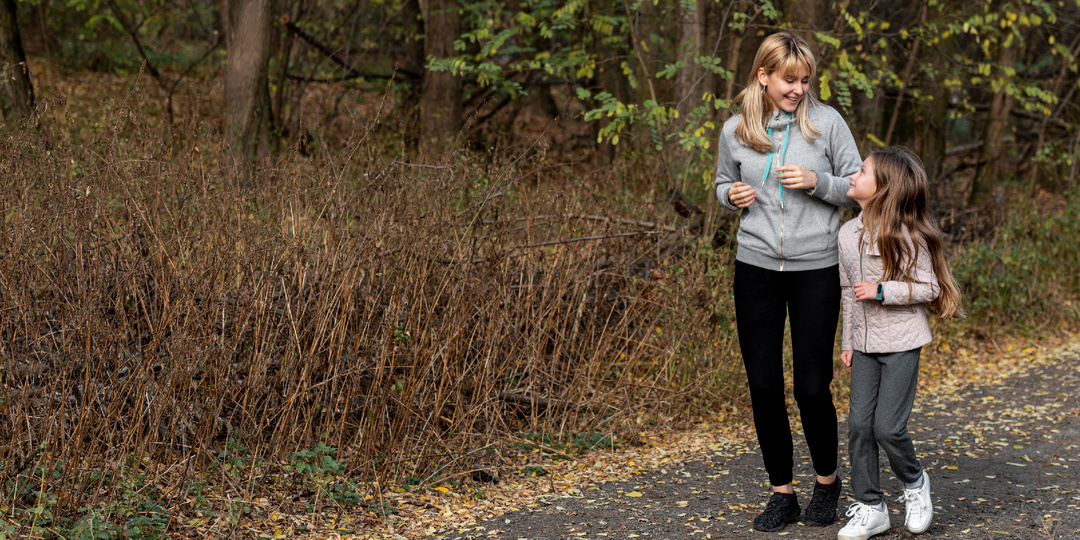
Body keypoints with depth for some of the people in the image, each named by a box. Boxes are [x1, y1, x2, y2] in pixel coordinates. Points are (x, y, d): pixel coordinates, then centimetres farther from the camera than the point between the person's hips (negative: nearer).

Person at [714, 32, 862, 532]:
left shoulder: (826, 121, -4)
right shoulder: (735, 130, 2)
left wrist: (818, 182, -17)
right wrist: (732, 196, -5)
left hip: (816, 269, -2)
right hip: (756, 268, 2)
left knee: (812, 387, 1)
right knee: (763, 386, 5)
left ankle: (827, 480, 26)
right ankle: (782, 493, 20)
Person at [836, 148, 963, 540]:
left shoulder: (904, 235, -15)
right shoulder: (848, 233, 5)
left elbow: (929, 288, -12)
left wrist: (882, 291, -22)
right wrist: (848, 341, 15)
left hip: (901, 344, -6)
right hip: (865, 345, 6)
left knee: (888, 427, -8)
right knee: (859, 425, 1)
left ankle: (914, 482, 22)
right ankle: (869, 508, 11)